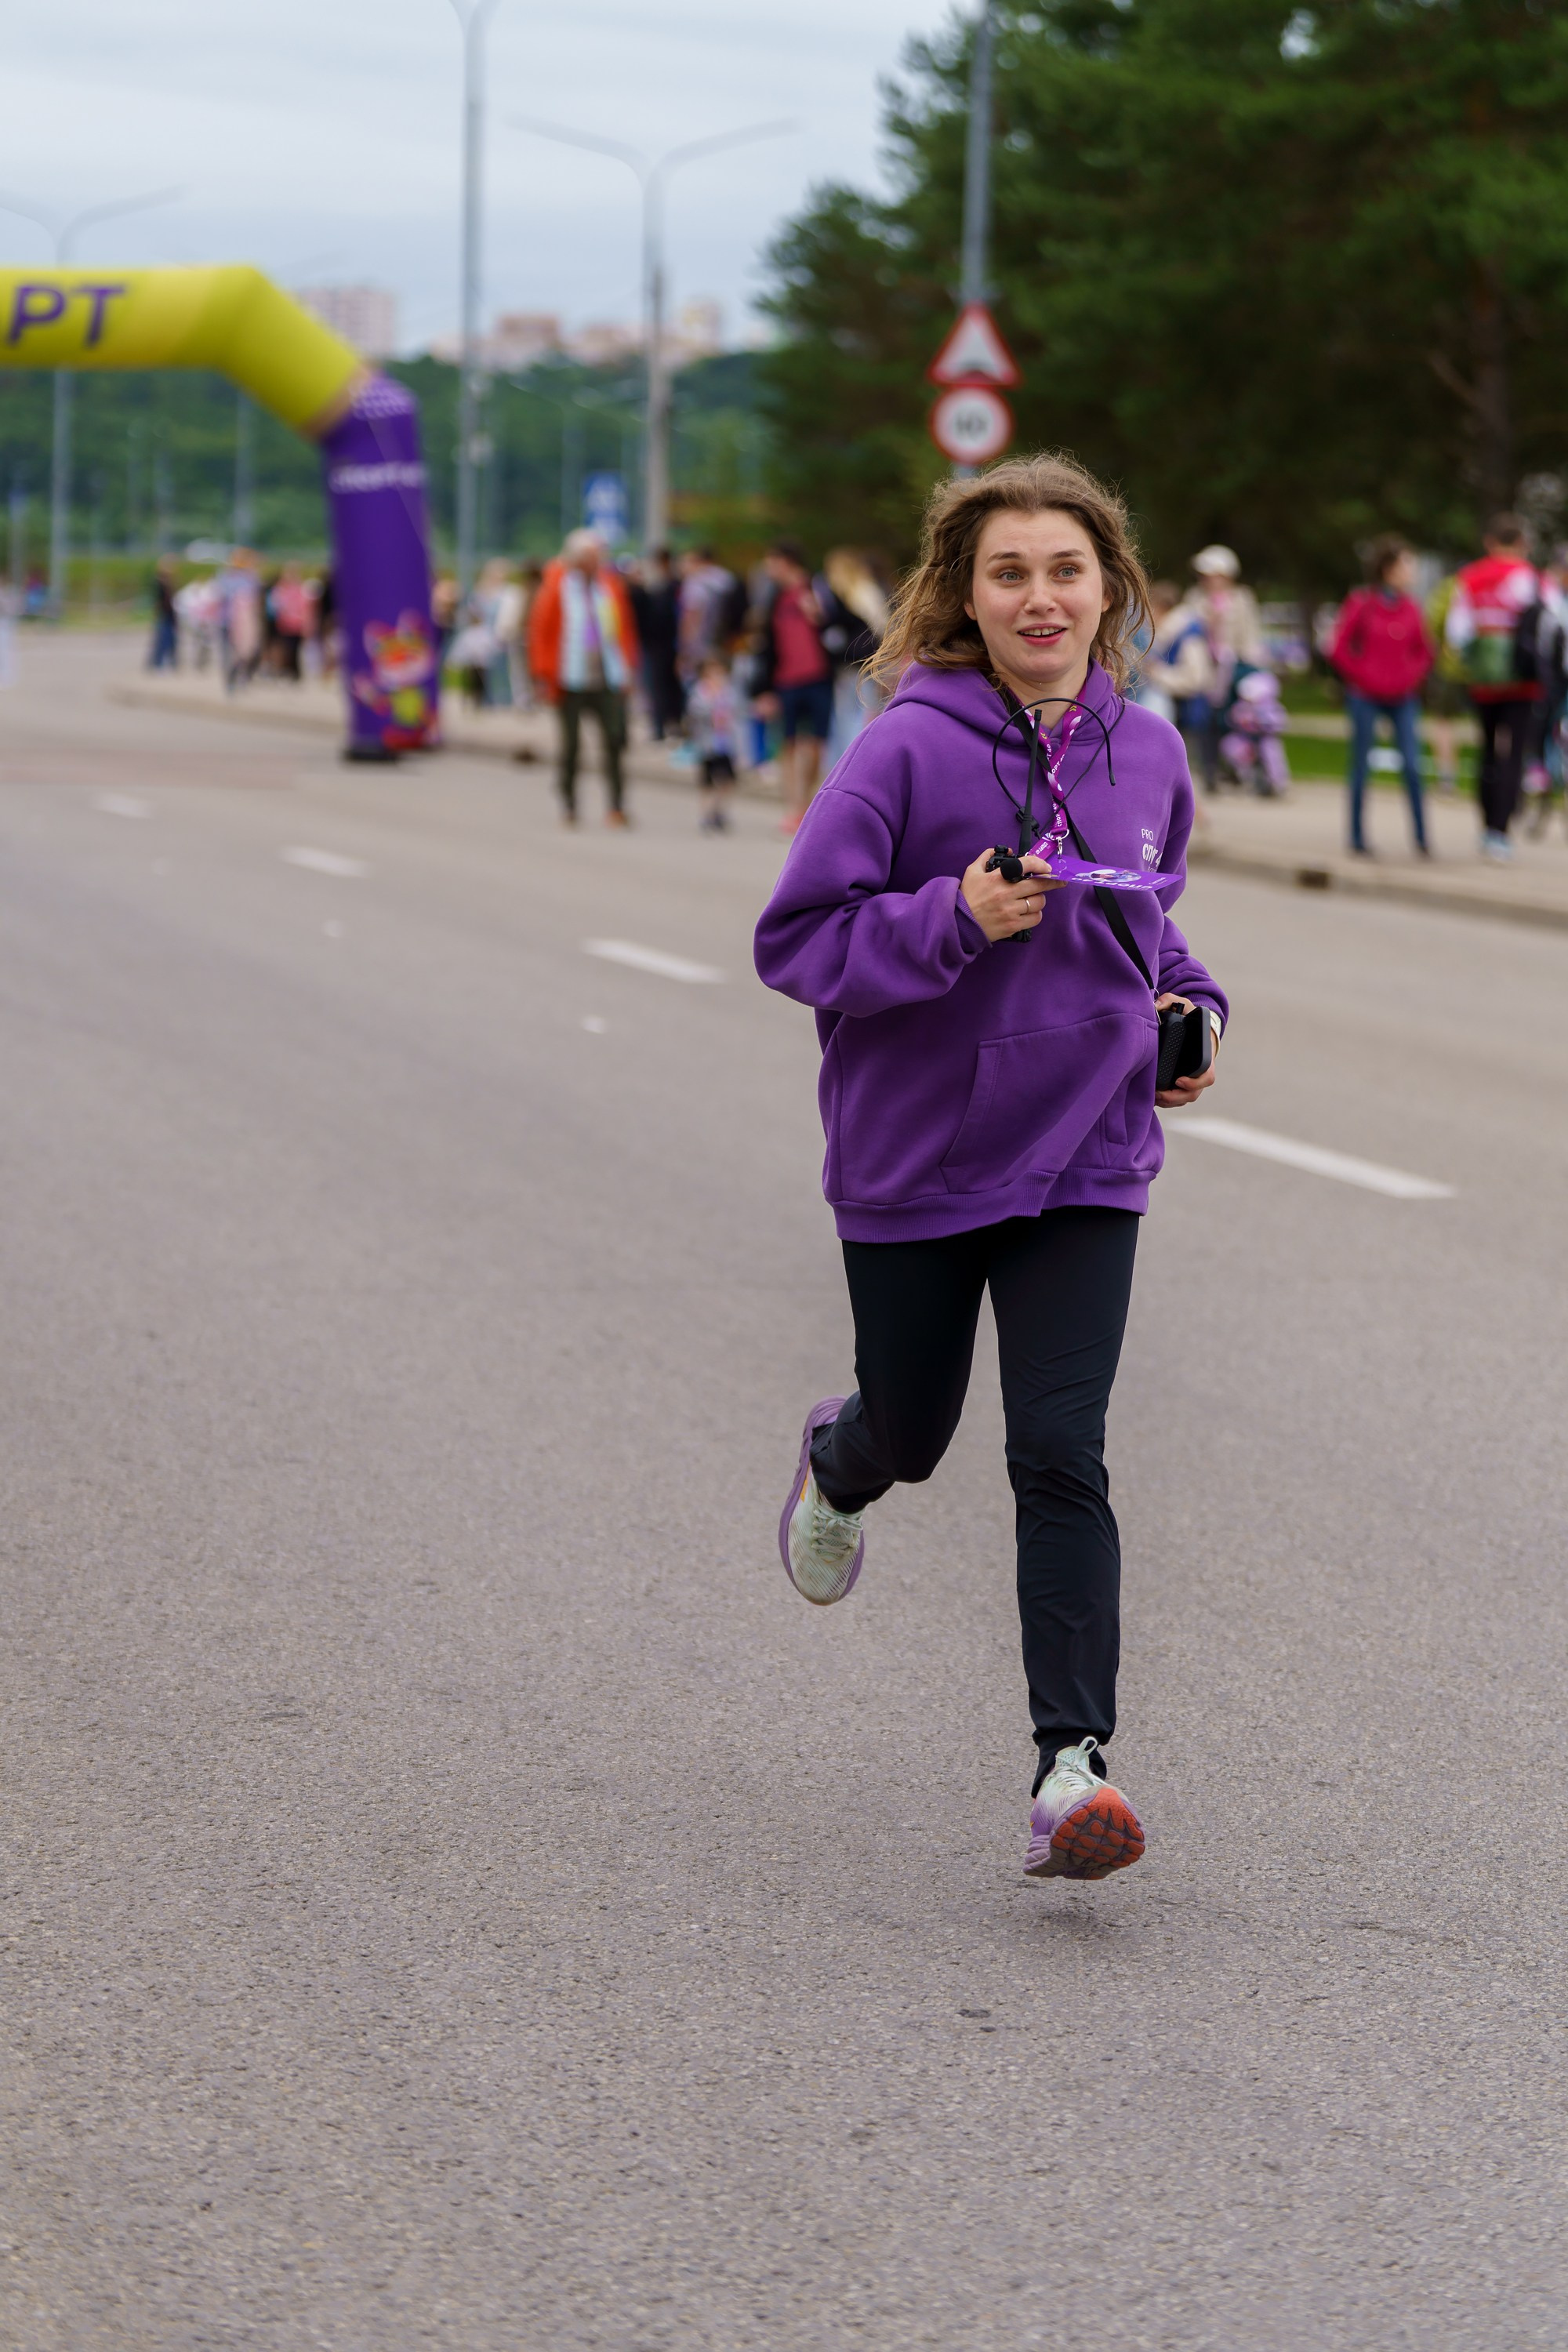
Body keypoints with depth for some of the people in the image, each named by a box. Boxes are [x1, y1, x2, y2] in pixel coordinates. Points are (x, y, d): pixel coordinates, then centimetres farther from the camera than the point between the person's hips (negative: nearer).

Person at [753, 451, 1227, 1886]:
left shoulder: (1147, 754, 0)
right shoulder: (910, 752, -15)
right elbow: (795, 939, -13)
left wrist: (1188, 1007, 2)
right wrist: (955, 922, -27)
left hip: (1086, 1163, 2)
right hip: (914, 1161, -2)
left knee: (1062, 1457, -9)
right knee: (912, 1431, 17)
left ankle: (1073, 1768, -11)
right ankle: (839, 1465, 55)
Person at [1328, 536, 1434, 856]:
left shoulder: (1411, 607, 6)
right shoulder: (1361, 603, -5)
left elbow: (1424, 650, 16)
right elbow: (1338, 649, -3)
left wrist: (1413, 677, 1)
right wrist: (1363, 678, -6)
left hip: (1403, 699, 3)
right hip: (1366, 699, -3)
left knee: (1413, 768, -7)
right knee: (1361, 767, 4)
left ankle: (1421, 838, -2)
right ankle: (1358, 838, 13)